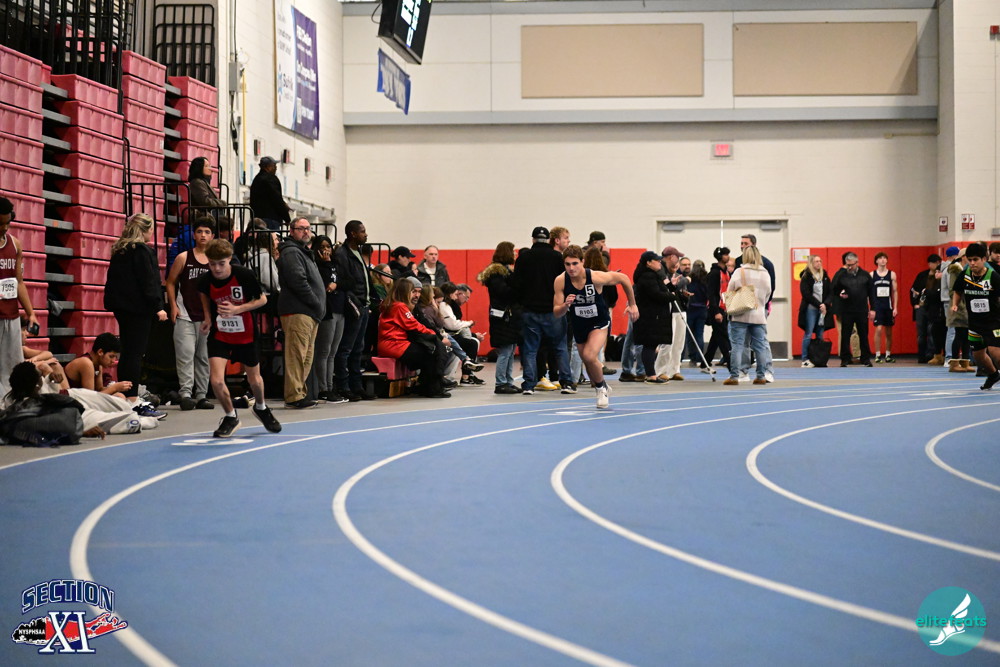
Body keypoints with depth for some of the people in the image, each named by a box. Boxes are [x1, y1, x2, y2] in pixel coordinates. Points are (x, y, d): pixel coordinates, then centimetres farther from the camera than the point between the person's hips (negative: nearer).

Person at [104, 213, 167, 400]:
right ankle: (131, 398, -9)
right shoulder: (143, 251, -11)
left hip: (121, 306, 8)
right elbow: (149, 282, -15)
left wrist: (114, 303, 23)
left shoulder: (119, 251, 15)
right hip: (139, 308, -8)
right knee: (135, 353, -8)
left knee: (127, 352, 12)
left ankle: (123, 396, 14)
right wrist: (158, 307, -14)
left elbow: (113, 279, 19)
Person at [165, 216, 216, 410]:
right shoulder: (183, 258, 2)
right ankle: (186, 393, -11)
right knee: (186, 354, -11)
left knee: (204, 357, 8)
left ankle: (201, 396, 13)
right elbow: (171, 282, 7)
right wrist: (173, 306, -3)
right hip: (185, 315, -3)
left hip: (207, 316, 3)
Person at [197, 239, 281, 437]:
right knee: (216, 380, -15)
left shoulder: (244, 275, -22)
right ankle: (230, 417, 12)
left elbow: (262, 299, -10)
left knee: (254, 380, 14)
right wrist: (208, 318, -3)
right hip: (219, 334, 1)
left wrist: (237, 309, -24)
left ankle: (260, 407, 48)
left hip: (246, 334, -1)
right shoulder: (205, 280, -15)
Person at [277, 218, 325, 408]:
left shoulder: (303, 252, 25)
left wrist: (319, 307, 16)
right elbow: (298, 281, -19)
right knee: (297, 355, -12)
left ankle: (300, 392, 19)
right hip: (297, 312, -11)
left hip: (310, 313, 11)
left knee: (306, 356, 13)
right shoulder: (291, 253, -8)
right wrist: (317, 303, -13)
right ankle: (294, 396, -12)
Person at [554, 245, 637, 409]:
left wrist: (632, 305, -2)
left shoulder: (596, 277, -27)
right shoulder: (560, 281, -21)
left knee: (589, 356, -25)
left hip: (600, 322, -4)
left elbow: (623, 278, -9)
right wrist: (566, 305, -39)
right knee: (588, 363, 16)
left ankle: (601, 387, 3)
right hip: (578, 324, 4)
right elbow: (556, 313, -16)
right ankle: (603, 389, 44)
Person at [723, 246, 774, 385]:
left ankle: (734, 376, -5)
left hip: (740, 315, -3)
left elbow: (731, 290, -4)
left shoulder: (739, 272, -7)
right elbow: (767, 293, 10)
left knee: (737, 346, -2)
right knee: (760, 346, 9)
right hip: (758, 315, 3)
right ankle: (761, 376, 11)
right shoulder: (765, 273, 5)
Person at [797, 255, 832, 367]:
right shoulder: (806, 277, -2)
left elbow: (830, 292, 9)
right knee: (808, 335, -6)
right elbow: (806, 294, -8)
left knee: (820, 336, 4)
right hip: (810, 309, -5)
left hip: (823, 309, 5)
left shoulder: (825, 276, 12)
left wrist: (825, 304, -8)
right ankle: (805, 360, -3)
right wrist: (818, 305, -11)